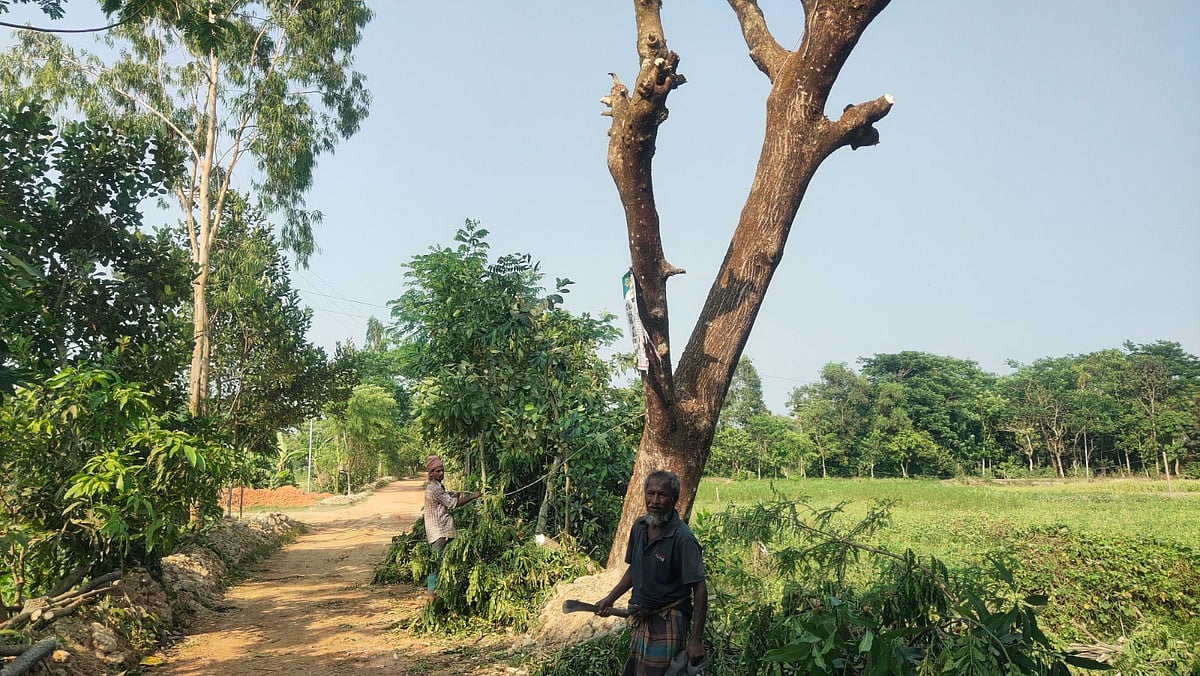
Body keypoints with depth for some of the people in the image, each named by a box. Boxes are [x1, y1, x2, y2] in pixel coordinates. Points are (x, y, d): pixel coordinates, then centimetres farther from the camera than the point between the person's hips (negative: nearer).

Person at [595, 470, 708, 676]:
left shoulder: (683, 539, -21)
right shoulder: (639, 526, 1)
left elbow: (700, 590, -20)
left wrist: (696, 641, -21)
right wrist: (610, 598, 10)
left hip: (668, 624, -7)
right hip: (641, 620, 7)